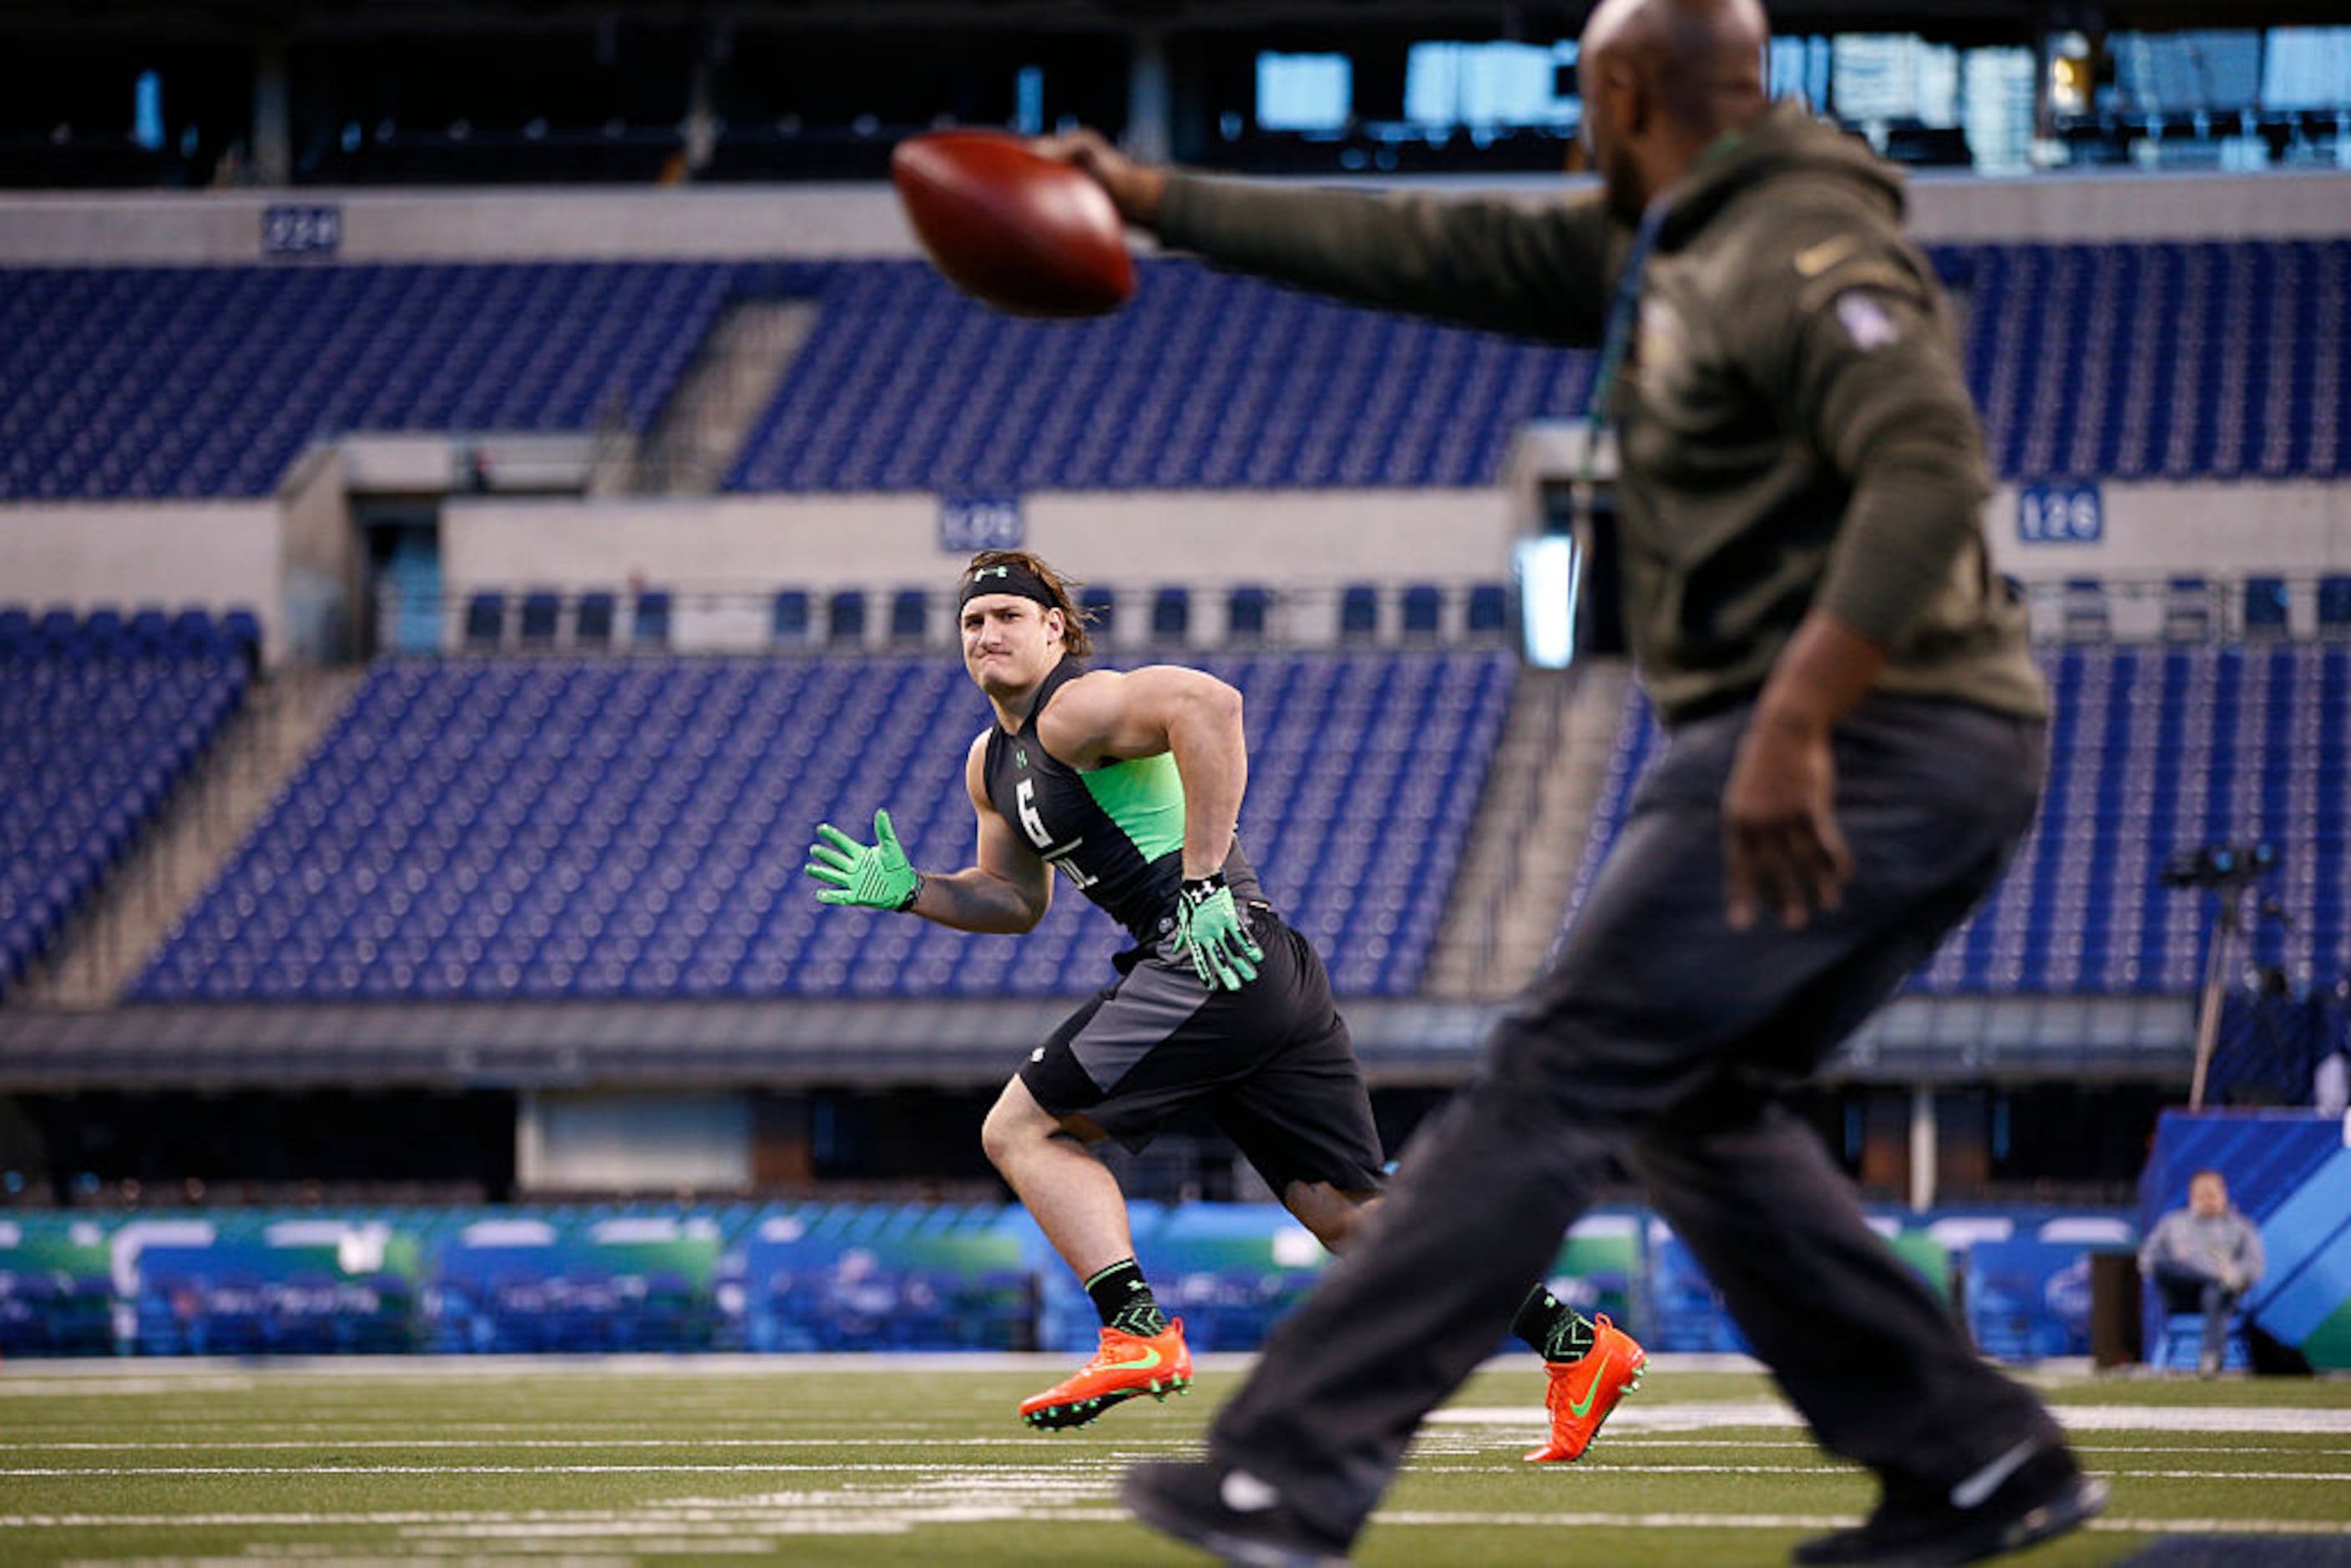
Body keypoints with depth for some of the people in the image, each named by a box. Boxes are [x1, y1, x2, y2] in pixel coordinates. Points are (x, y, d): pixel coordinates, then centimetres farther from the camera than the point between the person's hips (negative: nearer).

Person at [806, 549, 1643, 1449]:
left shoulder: (1075, 709, -8)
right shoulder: (993, 763, 22)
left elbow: (1209, 702, -26)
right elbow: (1015, 898, 34)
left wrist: (1203, 879, -26)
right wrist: (906, 890, 17)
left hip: (1212, 958, -10)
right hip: (1263, 974, 10)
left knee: (1021, 1130, -7)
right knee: (1347, 1215, 5)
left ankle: (1138, 1333, -14)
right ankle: (1575, 1343, 3)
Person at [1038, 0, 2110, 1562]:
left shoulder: (1801, 254, -14)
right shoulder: (1653, 251, 18)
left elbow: (1931, 470, -27)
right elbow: (1424, 252, 23)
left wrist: (1794, 726, -33)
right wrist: (1160, 200, 23)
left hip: (1860, 745, -10)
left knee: (1561, 1072, -9)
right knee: (1694, 1105, 15)